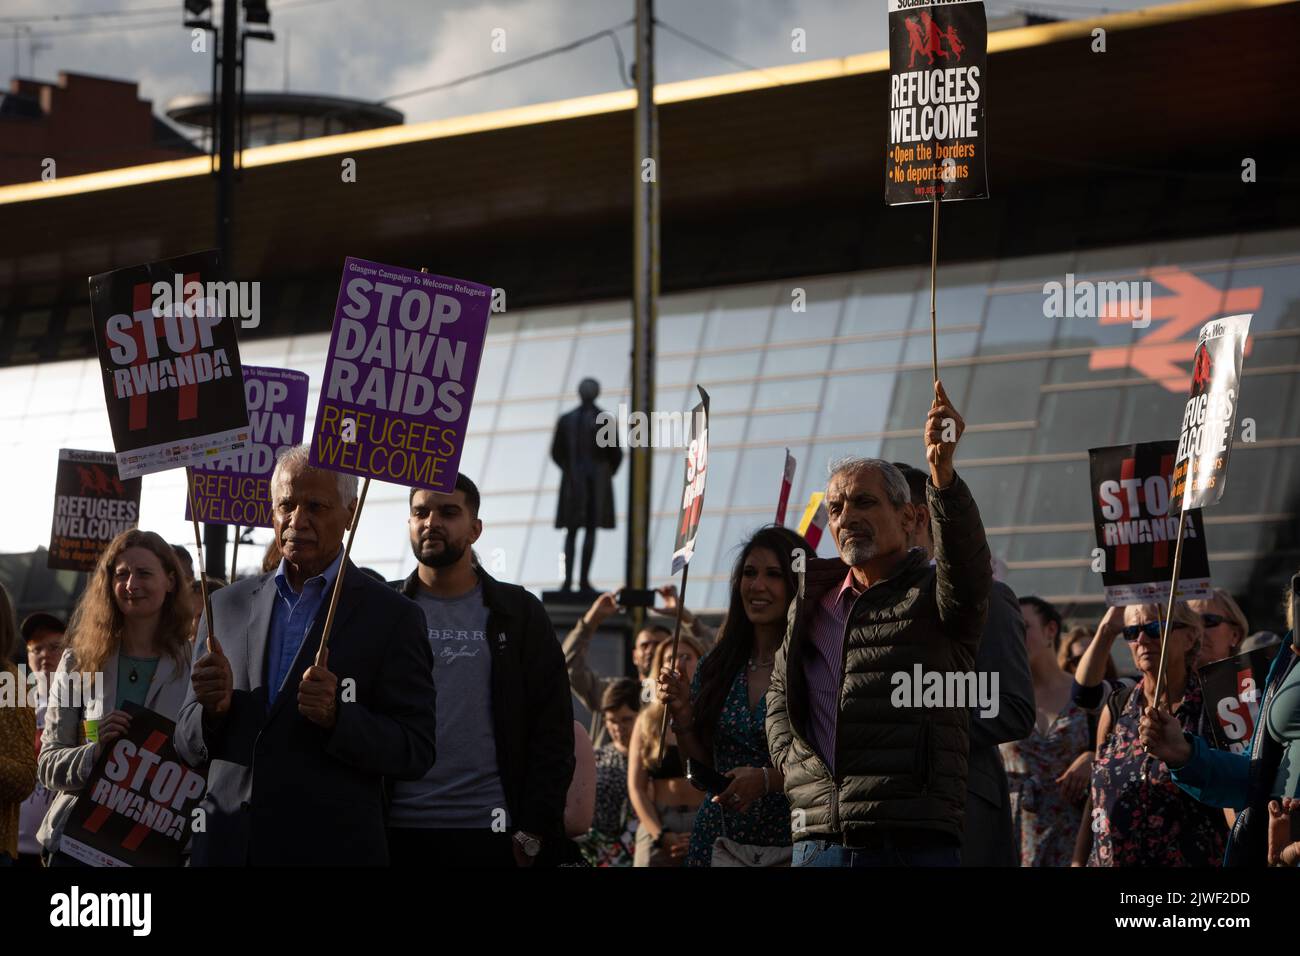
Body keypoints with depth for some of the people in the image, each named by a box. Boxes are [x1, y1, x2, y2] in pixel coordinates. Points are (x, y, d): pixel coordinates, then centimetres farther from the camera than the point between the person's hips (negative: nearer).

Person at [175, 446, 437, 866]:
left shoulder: (391, 616, -2)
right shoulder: (227, 606, 9)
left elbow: (415, 751, -7)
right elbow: (189, 748, 10)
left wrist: (338, 716, -22)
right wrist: (214, 706, -10)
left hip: (334, 848, -3)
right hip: (227, 847, 3)